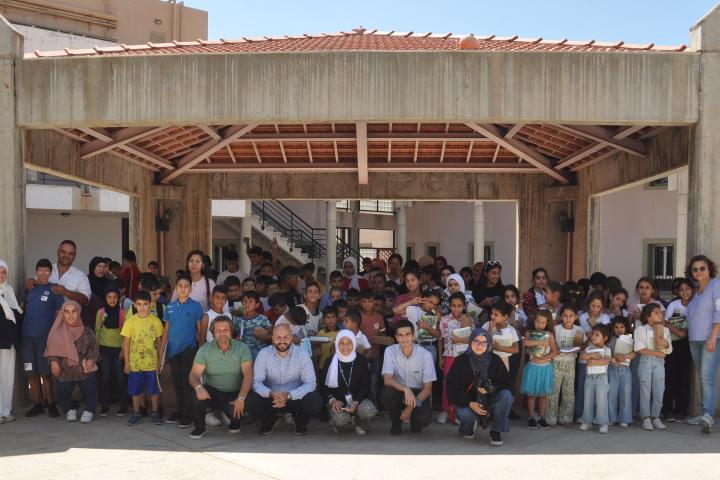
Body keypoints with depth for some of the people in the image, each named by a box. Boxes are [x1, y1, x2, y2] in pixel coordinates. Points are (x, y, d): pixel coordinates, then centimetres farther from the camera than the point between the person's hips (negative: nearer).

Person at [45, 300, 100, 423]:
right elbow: (51, 350, 5)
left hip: (85, 370, 0)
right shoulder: (57, 332, 1)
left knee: (90, 391, -2)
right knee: (61, 393, 2)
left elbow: (94, 349, 5)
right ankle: (69, 410, 29)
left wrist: (91, 359, -11)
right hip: (64, 371, 1)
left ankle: (89, 411, 22)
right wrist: (54, 361, -9)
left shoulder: (87, 332, 1)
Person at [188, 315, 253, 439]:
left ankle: (235, 422, 9)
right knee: (198, 395, -30)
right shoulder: (204, 350, -2)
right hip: (212, 392, 1)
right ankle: (199, 428, -3)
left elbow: (248, 375, -15)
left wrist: (241, 398, -29)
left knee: (235, 410, -31)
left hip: (235, 393, -1)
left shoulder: (242, 348, -7)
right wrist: (198, 387, -33)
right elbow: (194, 375, -9)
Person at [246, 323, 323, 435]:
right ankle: (269, 421, 8)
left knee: (315, 400, -30)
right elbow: (257, 382, -12)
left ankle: (300, 423, 7)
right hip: (270, 399, 1)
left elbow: (310, 383, -17)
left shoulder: (302, 354, -10)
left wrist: (288, 395, -34)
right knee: (251, 401, -27)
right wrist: (271, 394, -34)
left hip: (296, 398, -1)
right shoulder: (263, 354, -7)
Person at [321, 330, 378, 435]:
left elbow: (366, 386, -1)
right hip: (338, 402, -1)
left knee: (369, 410, -33)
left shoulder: (361, 360, -1)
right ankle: (340, 423, 6)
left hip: (358, 399, 1)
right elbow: (323, 386, 1)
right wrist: (331, 400, -19)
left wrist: (356, 402, -18)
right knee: (340, 419, -34)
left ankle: (361, 423, 5)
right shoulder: (330, 362, -1)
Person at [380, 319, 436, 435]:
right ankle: (396, 421, -1)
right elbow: (387, 379, -21)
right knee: (385, 394, -33)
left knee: (424, 418, -30)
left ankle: (415, 419, 10)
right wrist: (405, 389, -39)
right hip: (399, 391, 1)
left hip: (419, 393, -1)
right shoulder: (390, 351, -12)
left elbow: (428, 387, -11)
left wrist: (411, 407, -21)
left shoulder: (425, 355, -13)